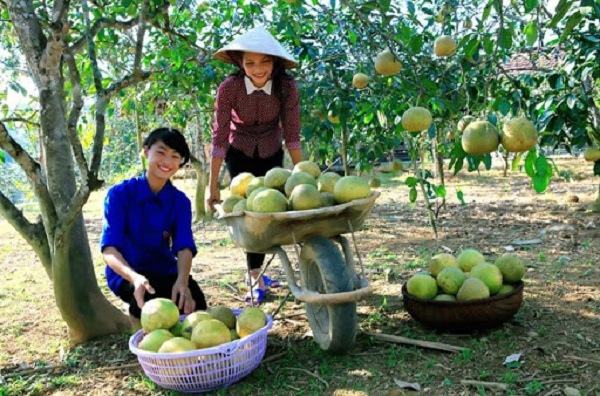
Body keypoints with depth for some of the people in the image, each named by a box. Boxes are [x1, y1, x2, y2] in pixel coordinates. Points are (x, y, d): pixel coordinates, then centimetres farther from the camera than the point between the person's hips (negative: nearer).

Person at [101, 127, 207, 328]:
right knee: (145, 295, -36)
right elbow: (109, 249, -21)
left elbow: (184, 247, -15)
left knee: (194, 303, -25)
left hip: (163, 271, 3)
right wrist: (134, 277, -42)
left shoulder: (180, 201, -2)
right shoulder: (119, 193, -12)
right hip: (126, 273, -3)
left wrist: (182, 280, -38)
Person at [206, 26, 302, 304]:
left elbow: (292, 134, -16)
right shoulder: (229, 87, -28)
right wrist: (213, 186, -23)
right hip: (240, 154, -1)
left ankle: (255, 273, 26)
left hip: (271, 153, 2)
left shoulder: (286, 86, -24)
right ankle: (256, 277, 8)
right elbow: (219, 137, -24)